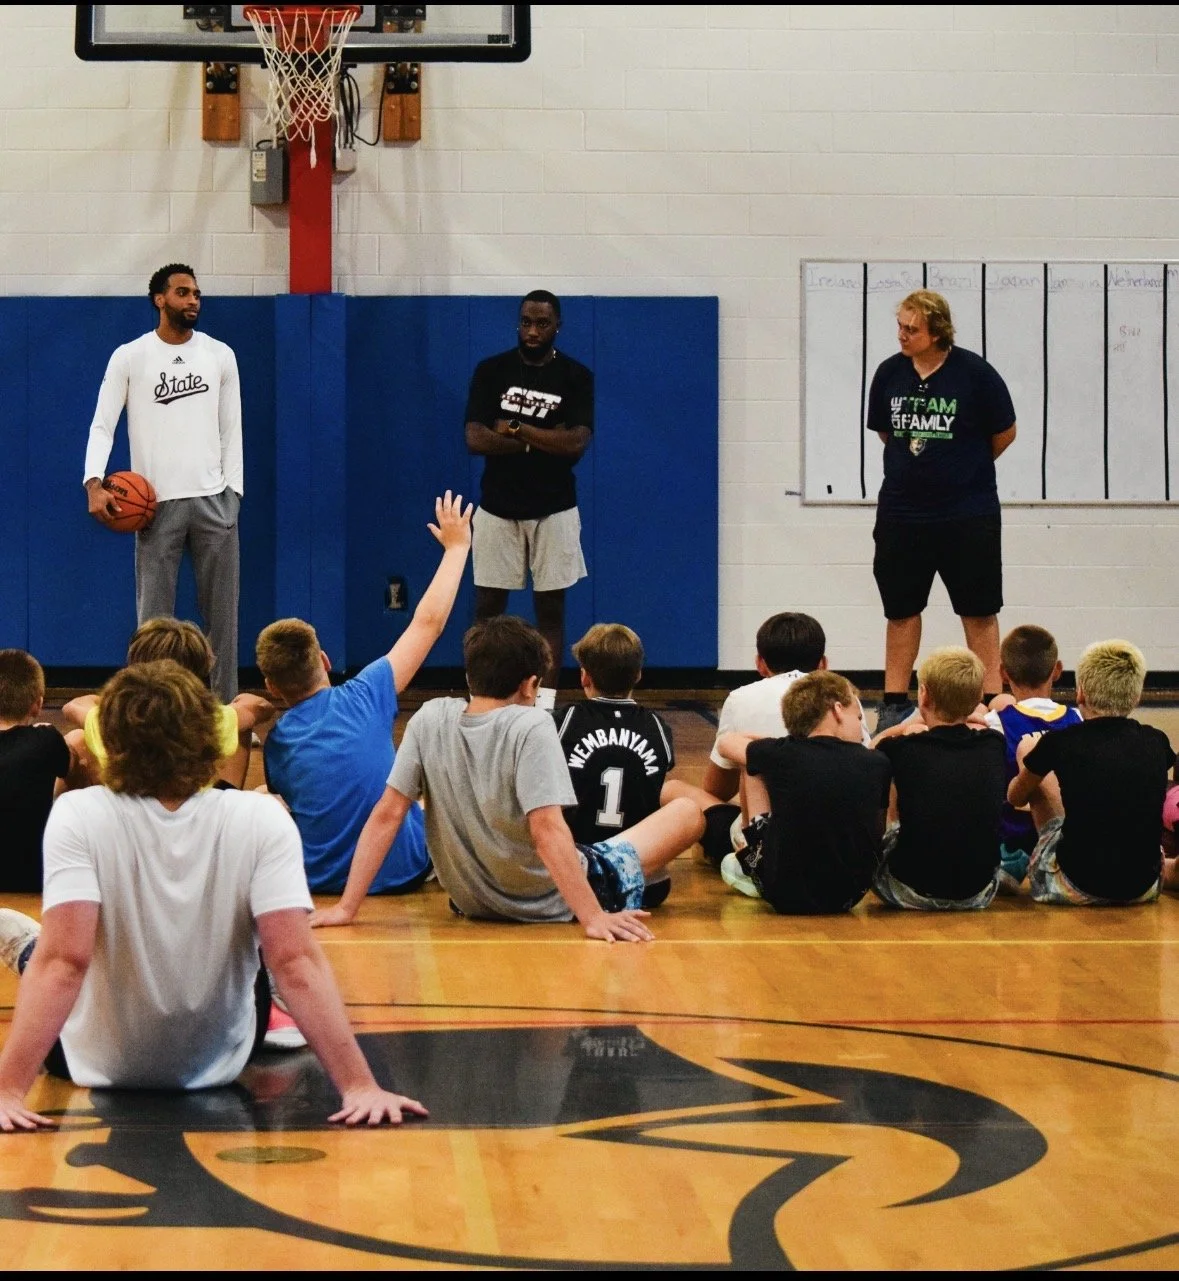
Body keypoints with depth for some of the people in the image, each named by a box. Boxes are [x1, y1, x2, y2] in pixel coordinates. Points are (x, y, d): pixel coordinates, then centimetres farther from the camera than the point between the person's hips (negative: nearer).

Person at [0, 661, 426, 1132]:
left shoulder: (79, 816, -25)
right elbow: (298, 963, -27)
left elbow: (64, 962, -33)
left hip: (97, 1070, -1)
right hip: (217, 1069, 1)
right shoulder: (261, 819, -21)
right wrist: (359, 1086, -27)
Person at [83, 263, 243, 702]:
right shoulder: (129, 357, 0)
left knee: (221, 612, 5)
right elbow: (102, 425, -3)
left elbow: (231, 430, 10)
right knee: (154, 616, -1)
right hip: (156, 503, -2)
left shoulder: (220, 355, 8)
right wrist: (94, 483, -18)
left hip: (213, 500, 2)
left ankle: (224, 708, 10)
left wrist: (233, 490, 2)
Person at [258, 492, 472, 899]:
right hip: (402, 872, 0)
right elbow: (428, 622, -2)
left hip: (321, 879, 0)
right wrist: (456, 547, 9)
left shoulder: (274, 746, -8)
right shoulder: (363, 697, -13)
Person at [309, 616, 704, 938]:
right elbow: (547, 830, -30)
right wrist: (594, 917, -31)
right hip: (551, 904, -6)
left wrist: (346, 907, -7)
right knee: (686, 812, 12)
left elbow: (386, 815, -10)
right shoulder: (531, 727, -22)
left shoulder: (429, 720, -9)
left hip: (471, 902, 6)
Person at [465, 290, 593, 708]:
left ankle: (546, 701, 6)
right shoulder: (491, 371, 0)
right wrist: (546, 439, -15)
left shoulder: (575, 376, -2)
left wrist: (515, 429, -15)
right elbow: (475, 438, -10)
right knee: (487, 606, 3)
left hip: (553, 509, -1)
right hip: (498, 507, 1)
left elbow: (576, 444, -14)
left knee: (550, 607, 3)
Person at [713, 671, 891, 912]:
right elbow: (879, 831, 9)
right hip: (850, 897, 2)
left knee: (753, 765, 13)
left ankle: (749, 867, 32)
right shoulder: (877, 763, -6)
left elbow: (727, 742, 14)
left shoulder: (782, 754, -8)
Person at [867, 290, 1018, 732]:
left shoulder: (974, 373, -12)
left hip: (968, 516, -3)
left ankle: (992, 701, 10)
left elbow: (1004, 433, 0)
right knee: (901, 609, 10)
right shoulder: (890, 373, -1)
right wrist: (916, 465, 11)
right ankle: (895, 703, 18)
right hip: (901, 512, 3)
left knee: (979, 612, 4)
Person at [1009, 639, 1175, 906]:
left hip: (1077, 888, -3)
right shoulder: (1157, 743, 1)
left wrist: (1031, 756, 38)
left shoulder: (1059, 744, -8)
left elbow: (1015, 797, 14)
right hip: (1144, 889, 3)